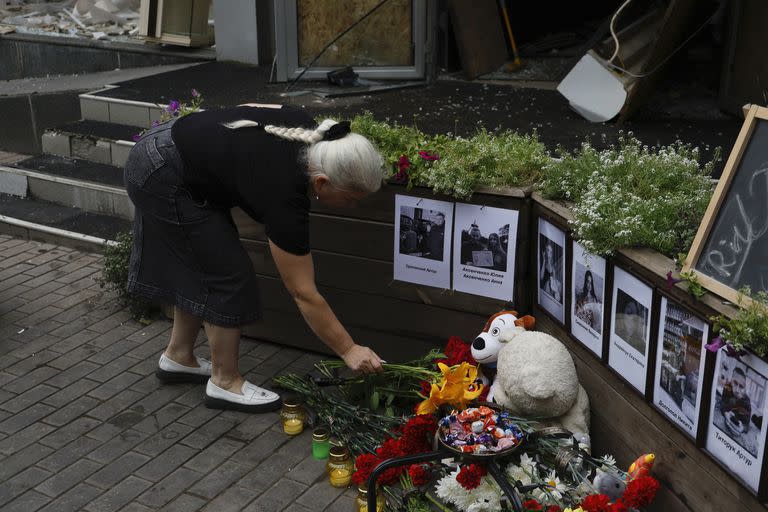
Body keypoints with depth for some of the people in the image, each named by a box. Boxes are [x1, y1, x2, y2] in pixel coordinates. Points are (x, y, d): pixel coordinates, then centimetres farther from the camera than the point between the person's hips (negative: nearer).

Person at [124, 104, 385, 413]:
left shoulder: (306, 128, -8)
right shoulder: (284, 196, -26)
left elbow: (251, 107, 12)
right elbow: (304, 295, -19)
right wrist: (349, 350, -13)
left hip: (167, 143, 9)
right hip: (163, 179, -9)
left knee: (195, 269, 16)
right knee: (228, 276, -4)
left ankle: (178, 358, 30)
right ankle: (225, 382, 9)